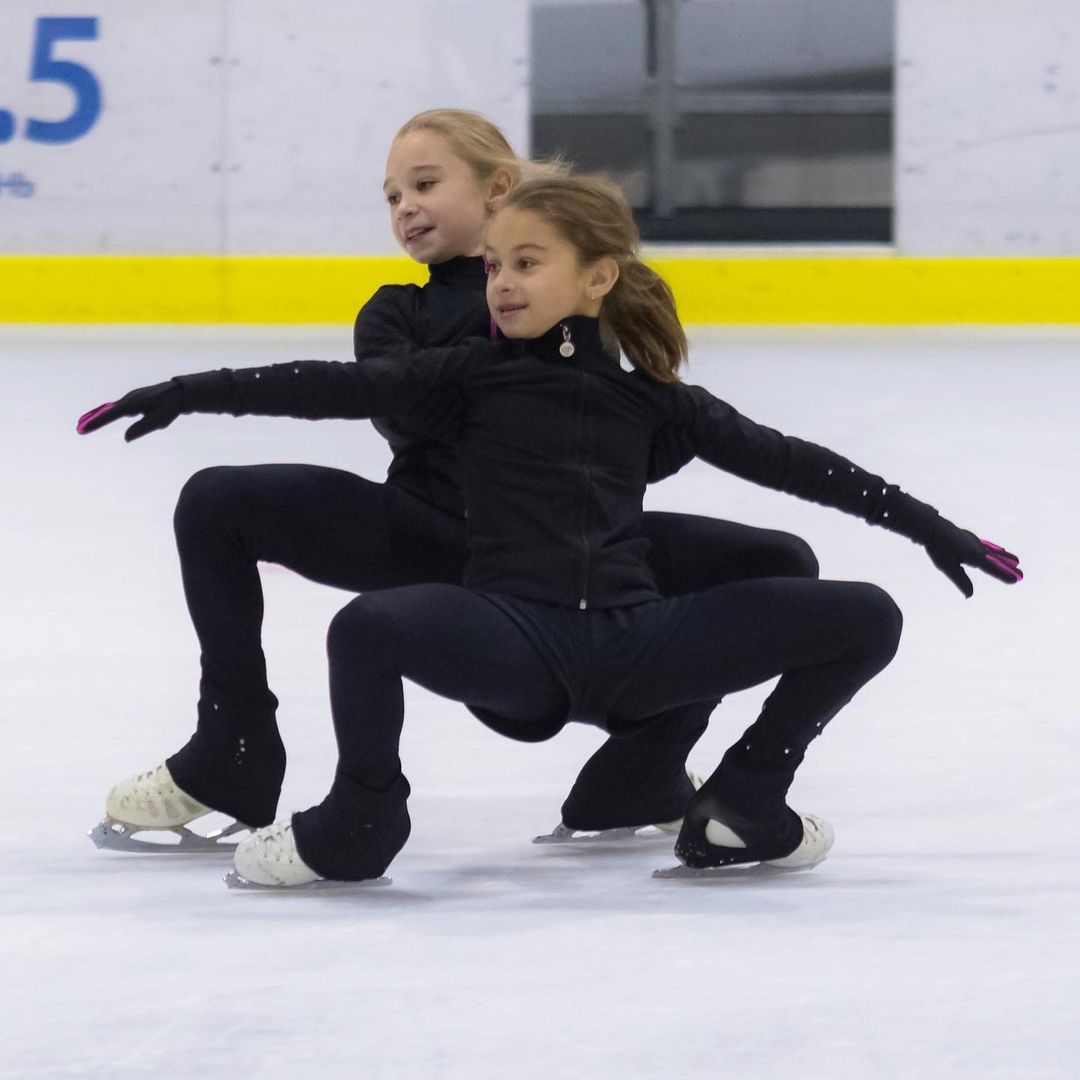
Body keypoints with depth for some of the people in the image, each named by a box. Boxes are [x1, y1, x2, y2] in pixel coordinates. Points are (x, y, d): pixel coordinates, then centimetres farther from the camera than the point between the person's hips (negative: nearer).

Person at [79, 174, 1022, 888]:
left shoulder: (646, 399, 11)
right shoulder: (476, 373, 7)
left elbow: (784, 460, 13)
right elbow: (342, 388, -1)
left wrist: (927, 525, 13)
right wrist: (190, 394, -11)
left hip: (631, 643, 2)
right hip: (513, 641, -2)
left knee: (865, 618, -10)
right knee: (371, 626, -36)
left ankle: (744, 803, 10)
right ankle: (361, 820, -6)